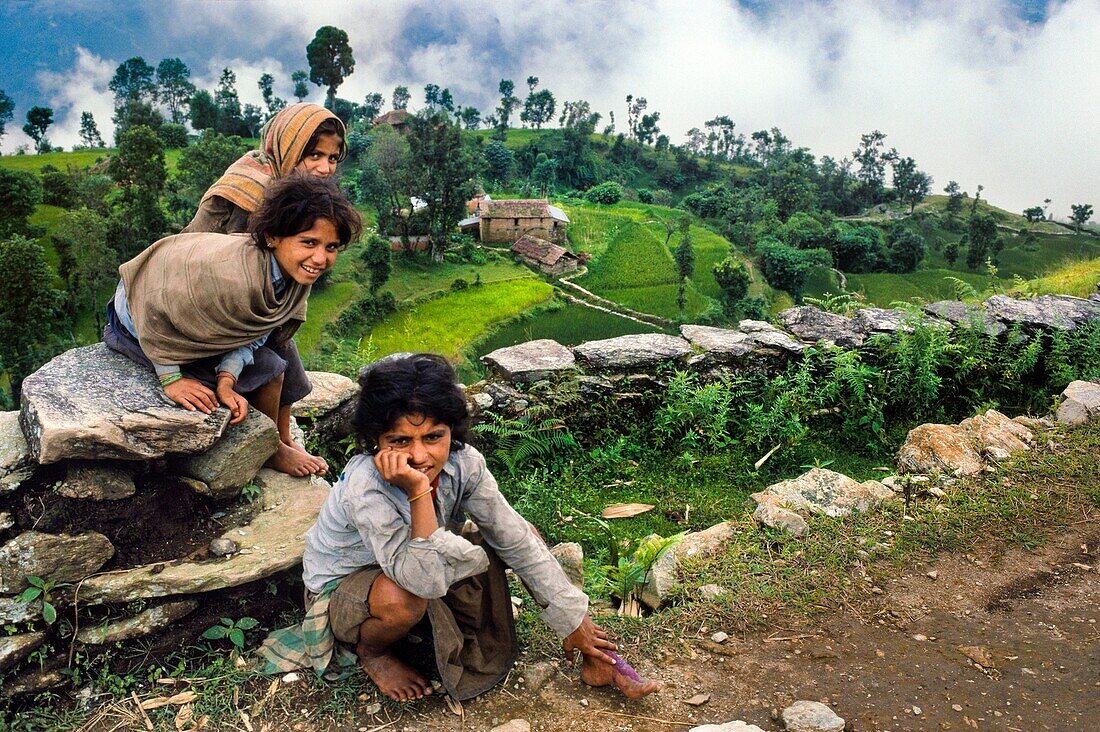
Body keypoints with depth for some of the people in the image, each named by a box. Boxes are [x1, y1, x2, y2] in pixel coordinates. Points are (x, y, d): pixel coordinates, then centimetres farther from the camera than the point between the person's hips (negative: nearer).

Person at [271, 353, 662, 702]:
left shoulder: (463, 462, -22)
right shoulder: (365, 487, -36)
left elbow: (516, 540, -13)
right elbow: (423, 581, -42)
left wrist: (572, 619, -9)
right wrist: (418, 493, -50)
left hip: (414, 567, 5)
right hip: (342, 586, -5)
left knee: (522, 533, -10)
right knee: (401, 599, -39)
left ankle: (597, 657, -1)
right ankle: (371, 653, -2)